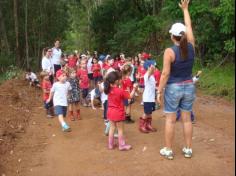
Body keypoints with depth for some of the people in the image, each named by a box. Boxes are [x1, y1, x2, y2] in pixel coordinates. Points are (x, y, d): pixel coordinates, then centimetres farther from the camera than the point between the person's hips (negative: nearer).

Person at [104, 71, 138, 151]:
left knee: (112, 128, 16)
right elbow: (130, 96, -12)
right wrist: (134, 88, -1)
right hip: (118, 113, -6)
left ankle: (110, 144, 24)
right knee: (120, 129, 6)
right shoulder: (120, 91, -21)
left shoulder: (109, 89, -4)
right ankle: (122, 145, 16)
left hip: (110, 111, 6)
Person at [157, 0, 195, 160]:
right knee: (187, 118, 12)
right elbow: (189, 27, 12)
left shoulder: (169, 51, -17)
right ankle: (188, 149, 21)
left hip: (173, 88, -5)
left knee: (170, 119, 4)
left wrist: (159, 91, -11)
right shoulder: (191, 46, -3)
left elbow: (165, 74, -18)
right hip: (189, 87, 5)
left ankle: (168, 150, 13)